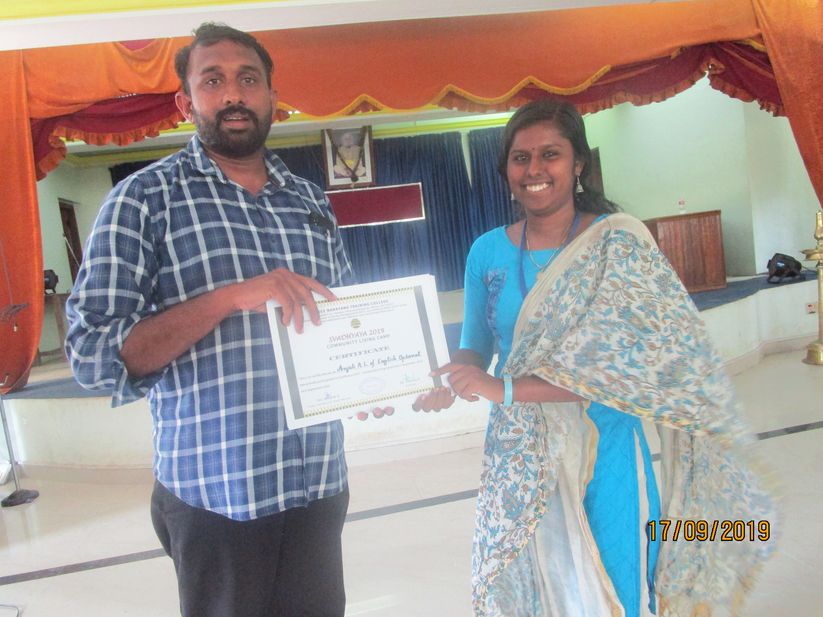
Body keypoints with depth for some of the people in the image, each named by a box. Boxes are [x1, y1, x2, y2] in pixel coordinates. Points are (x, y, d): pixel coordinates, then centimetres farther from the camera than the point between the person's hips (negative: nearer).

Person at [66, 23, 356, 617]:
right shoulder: (145, 198, -6)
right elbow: (94, 355, -13)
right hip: (215, 495, -4)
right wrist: (231, 296, -24)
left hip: (320, 483, 5)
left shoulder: (312, 202, 8)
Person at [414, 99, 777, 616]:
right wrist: (449, 383, -15)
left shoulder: (618, 241, -10)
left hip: (603, 454, -3)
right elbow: (475, 349, 8)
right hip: (519, 462, 3)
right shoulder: (488, 252, 1)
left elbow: (629, 361, -20)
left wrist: (506, 388, -25)